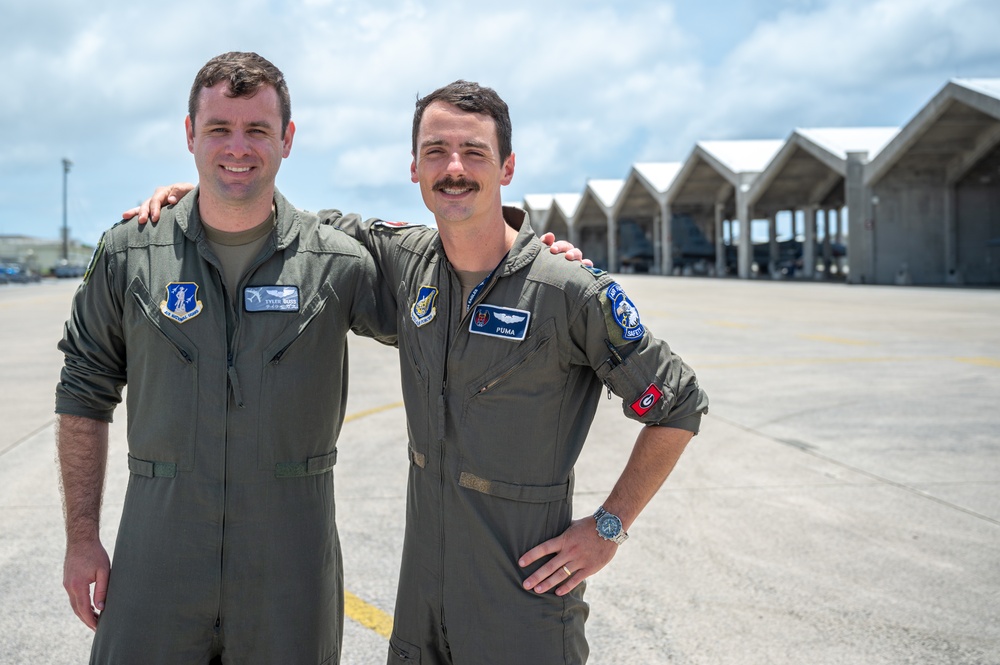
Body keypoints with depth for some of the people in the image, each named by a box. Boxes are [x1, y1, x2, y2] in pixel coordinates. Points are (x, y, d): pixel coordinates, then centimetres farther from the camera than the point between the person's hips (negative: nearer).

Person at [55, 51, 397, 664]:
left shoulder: (338, 262, -3)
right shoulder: (129, 256, 1)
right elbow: (85, 396, 8)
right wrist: (82, 538, 5)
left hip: (291, 564, 0)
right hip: (156, 558, 1)